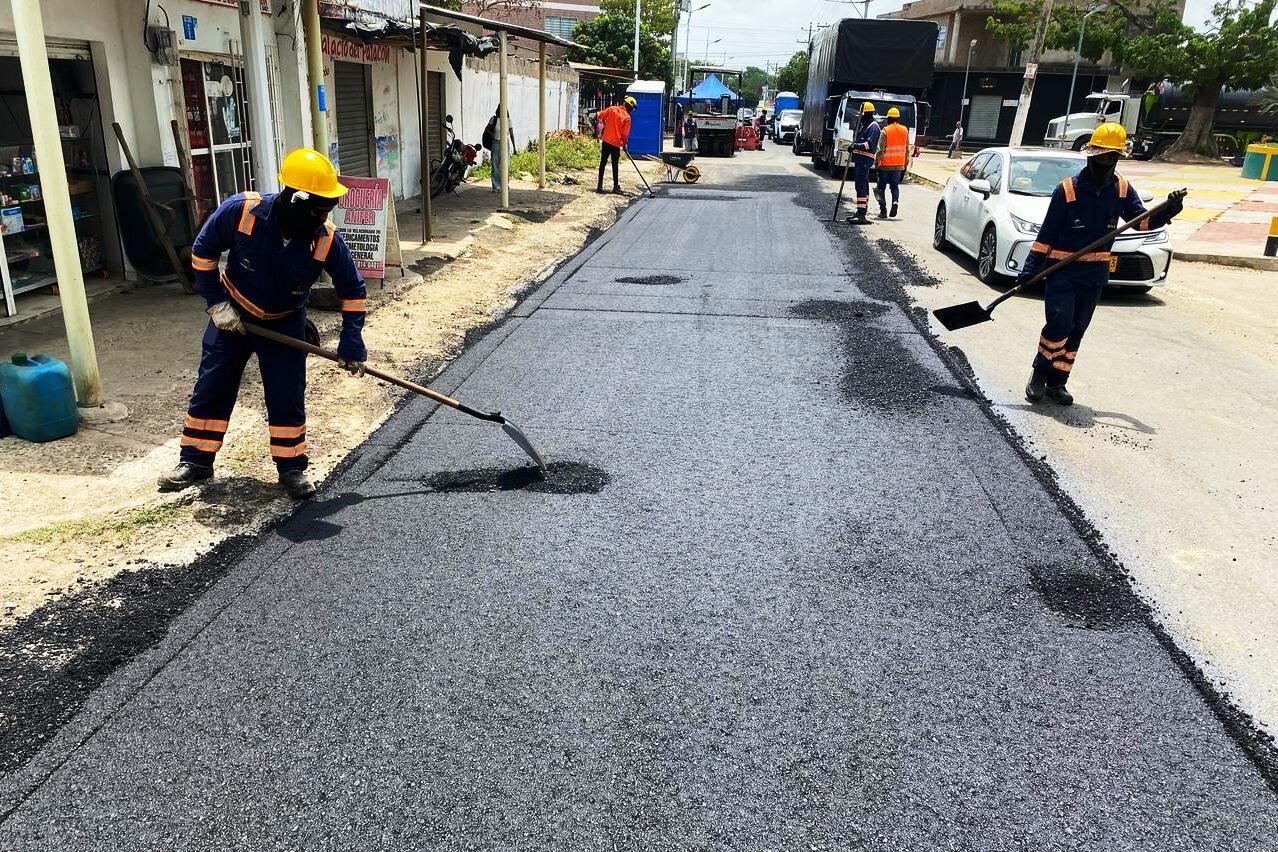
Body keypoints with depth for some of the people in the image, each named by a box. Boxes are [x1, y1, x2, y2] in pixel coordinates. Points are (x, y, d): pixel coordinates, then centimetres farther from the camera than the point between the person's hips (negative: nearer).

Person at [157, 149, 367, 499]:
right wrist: (217, 303, -12)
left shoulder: (327, 239, -25)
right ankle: (195, 461, 22)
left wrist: (351, 342, -16)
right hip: (232, 315, 0)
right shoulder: (241, 211, -29)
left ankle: (292, 467, 13)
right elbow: (202, 253, -12)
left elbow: (353, 290, -11)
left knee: (287, 396, -3)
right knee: (211, 388, 6)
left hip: (285, 323, 0)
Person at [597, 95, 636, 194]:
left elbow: (600, 116, 4)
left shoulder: (612, 109, 1)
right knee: (615, 165, 4)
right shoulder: (627, 117, -8)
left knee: (602, 163, 7)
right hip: (616, 143, -3)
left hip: (606, 140, 3)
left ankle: (600, 186, 7)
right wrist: (624, 144, 9)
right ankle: (616, 187, 8)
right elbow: (625, 134, -8)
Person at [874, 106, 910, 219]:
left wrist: (877, 162, -4)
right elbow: (907, 148, 8)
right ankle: (895, 201, -14)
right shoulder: (905, 130, 3)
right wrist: (906, 162, 16)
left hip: (885, 164, -4)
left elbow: (881, 149, -13)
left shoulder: (885, 131, -11)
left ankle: (883, 210, 5)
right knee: (895, 185, 13)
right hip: (899, 164, 4)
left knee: (882, 186, 7)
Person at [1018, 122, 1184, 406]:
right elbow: (1047, 233, -8)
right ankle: (1039, 374, 1)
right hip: (1062, 270, -5)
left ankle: (1056, 383, 17)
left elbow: (1142, 221, 5)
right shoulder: (1068, 189, -10)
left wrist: (1167, 211, -15)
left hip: (1095, 274, 5)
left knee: (1076, 331, 8)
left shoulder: (1122, 188, 3)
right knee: (1059, 323, -17)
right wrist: (1029, 270, -12)